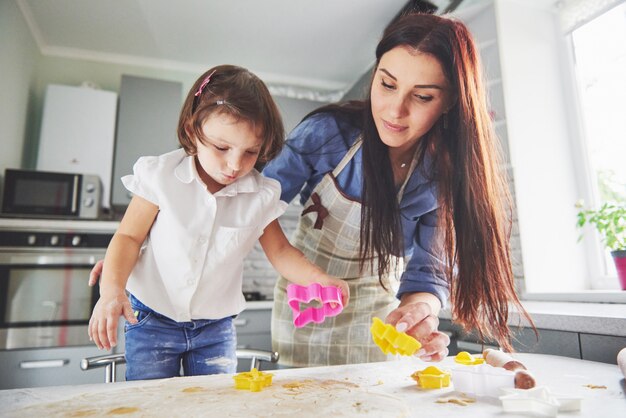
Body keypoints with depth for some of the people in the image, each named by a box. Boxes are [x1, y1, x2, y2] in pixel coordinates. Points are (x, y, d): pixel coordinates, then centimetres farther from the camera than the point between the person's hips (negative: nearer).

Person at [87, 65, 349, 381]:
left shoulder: (261, 196, -10)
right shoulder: (161, 176, -13)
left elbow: (280, 251, 0)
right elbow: (128, 237, -6)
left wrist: (319, 279, -17)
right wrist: (111, 290, -21)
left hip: (215, 327, 1)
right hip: (151, 319, -1)